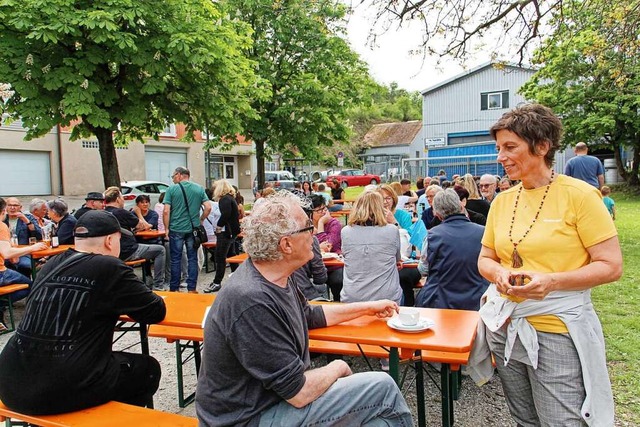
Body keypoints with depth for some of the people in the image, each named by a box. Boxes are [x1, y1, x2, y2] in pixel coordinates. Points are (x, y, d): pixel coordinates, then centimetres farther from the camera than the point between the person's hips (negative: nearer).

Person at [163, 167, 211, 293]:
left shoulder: (171, 189, -4)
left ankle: (174, 289, 14)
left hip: (176, 229, -2)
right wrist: (201, 220, 11)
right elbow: (208, 207, -3)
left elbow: (166, 211, -9)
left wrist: (167, 228, 1)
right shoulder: (199, 189, 4)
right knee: (192, 259, 8)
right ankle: (192, 289, 11)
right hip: (193, 229, 2)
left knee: (175, 259, 7)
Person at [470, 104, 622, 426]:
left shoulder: (579, 194, -9)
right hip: (505, 326, 5)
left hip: (558, 330, -5)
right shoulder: (502, 201, 6)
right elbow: (485, 259, 12)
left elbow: (611, 266, -10)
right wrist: (500, 274, -10)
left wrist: (551, 281, -24)